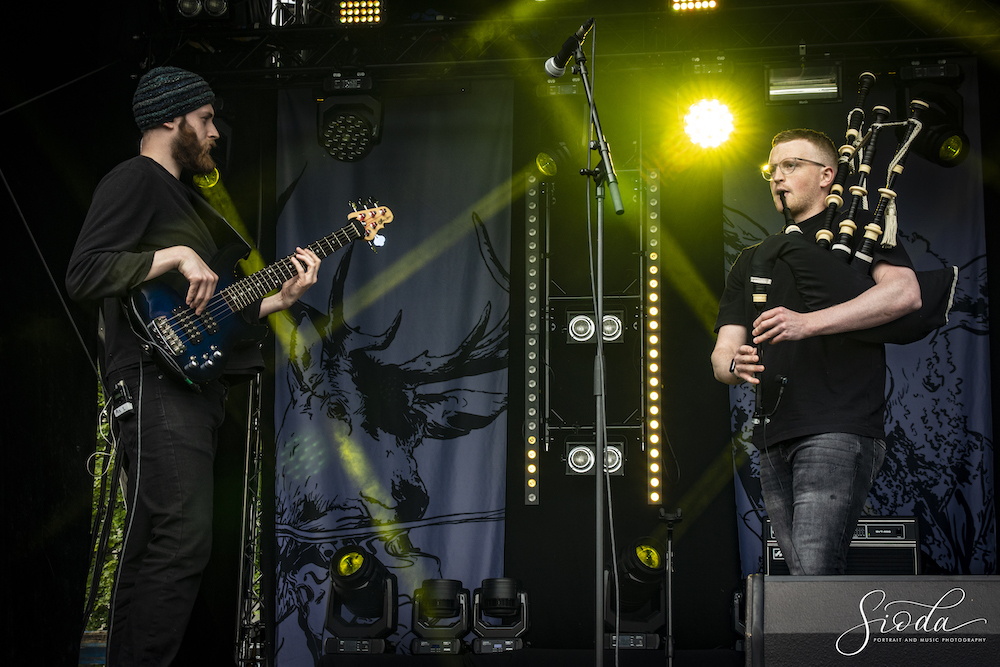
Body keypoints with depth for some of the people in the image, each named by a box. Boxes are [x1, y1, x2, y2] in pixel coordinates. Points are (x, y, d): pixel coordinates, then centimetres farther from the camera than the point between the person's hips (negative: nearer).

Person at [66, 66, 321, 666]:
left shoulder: (183, 196, 27)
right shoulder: (134, 181, -4)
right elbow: (85, 274, -18)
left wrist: (283, 297, 15)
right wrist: (177, 255, -19)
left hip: (195, 386, 10)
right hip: (156, 384, -10)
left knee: (154, 552, 10)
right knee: (180, 545, -17)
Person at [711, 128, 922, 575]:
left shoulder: (859, 232, 8)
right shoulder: (752, 262, 24)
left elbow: (905, 292, -13)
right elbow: (722, 354, 17)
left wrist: (808, 323, -22)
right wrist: (734, 364, -9)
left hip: (839, 429, -6)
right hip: (775, 439, 6)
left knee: (815, 572, -19)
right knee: (808, 577, 5)